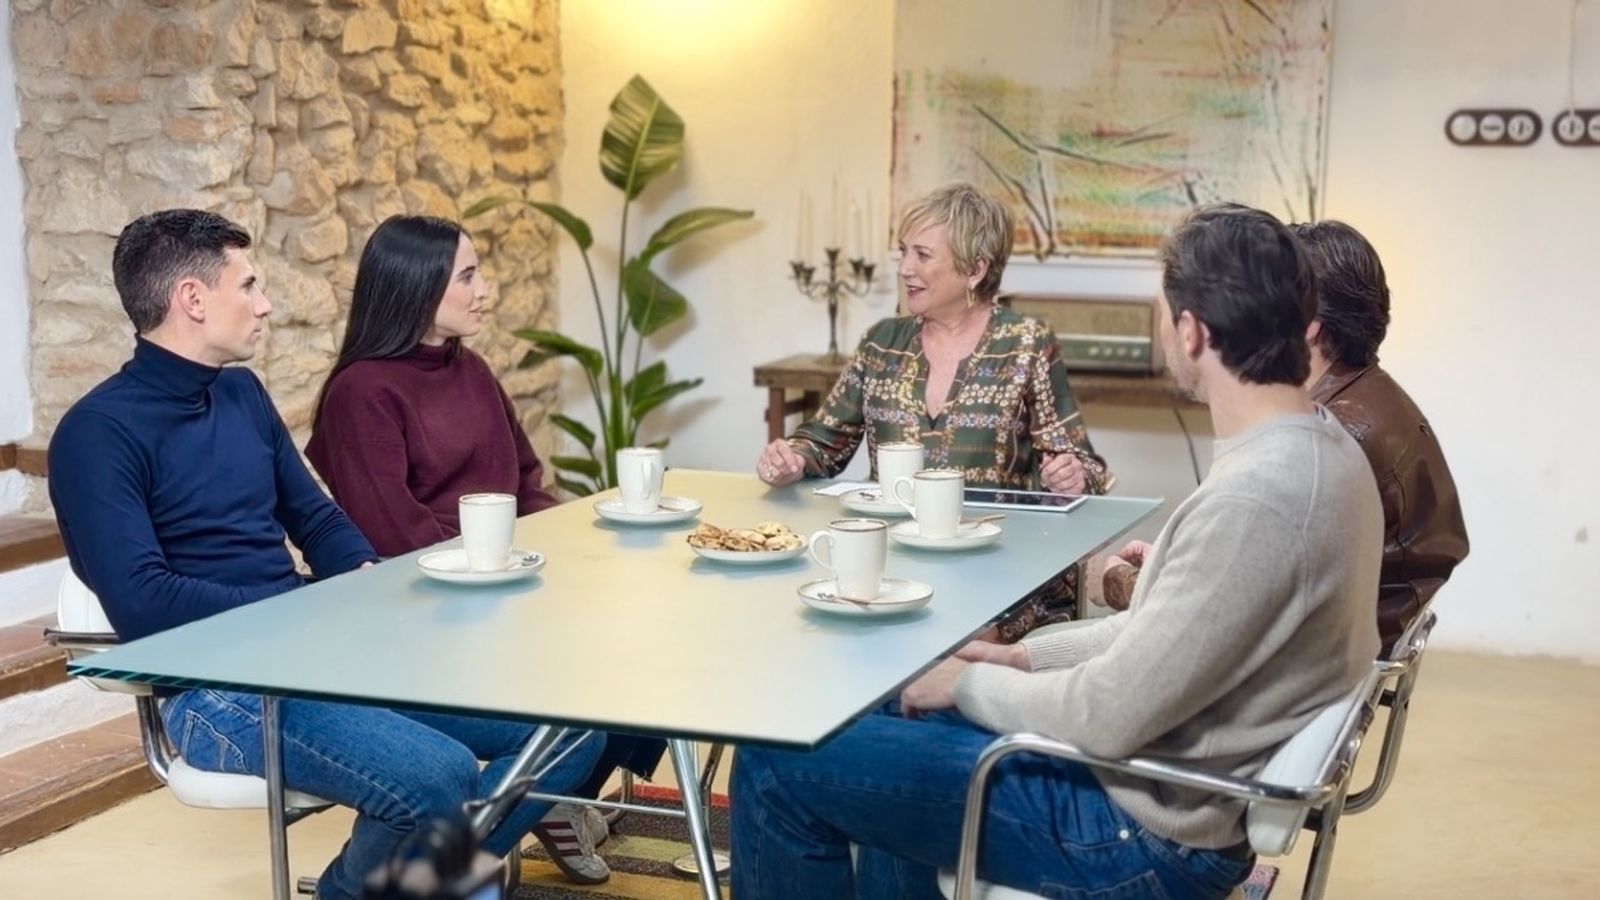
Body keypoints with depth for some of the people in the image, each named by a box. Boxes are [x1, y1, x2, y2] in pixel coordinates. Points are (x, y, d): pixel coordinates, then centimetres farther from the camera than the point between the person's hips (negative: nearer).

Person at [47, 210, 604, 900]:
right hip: (221, 688, -8)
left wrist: (369, 580, 0)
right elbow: (141, 604, -19)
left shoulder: (243, 394, 15)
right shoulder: (98, 433, -9)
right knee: (438, 777, -32)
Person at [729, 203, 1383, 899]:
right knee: (907, 711, 28)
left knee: (778, 765, -4)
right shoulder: (1320, 447, 2)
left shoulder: (1255, 499, -30)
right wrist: (1029, 657, 9)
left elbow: (1108, 719, -26)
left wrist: (971, 683, -9)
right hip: (1181, 775, 10)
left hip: (1148, 831, -10)